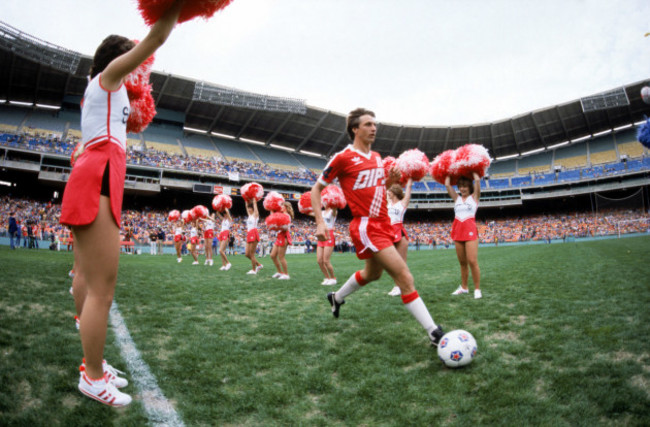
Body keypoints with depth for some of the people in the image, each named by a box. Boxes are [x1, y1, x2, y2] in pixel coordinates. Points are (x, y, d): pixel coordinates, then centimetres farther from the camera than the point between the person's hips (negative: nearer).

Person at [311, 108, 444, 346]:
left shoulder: (376, 157, 13)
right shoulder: (343, 157, -8)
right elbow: (316, 189, -1)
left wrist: (389, 181, 3)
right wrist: (320, 223, -11)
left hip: (383, 224, 9)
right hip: (366, 228, -9)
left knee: (372, 274, 25)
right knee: (405, 277, -14)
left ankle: (336, 298, 50)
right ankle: (433, 333, -7)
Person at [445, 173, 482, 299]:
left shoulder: (474, 197, 5)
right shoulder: (457, 198, 14)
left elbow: (477, 180, -5)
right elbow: (447, 185, 9)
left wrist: (474, 171, 11)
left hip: (470, 230, -4)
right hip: (458, 230, 5)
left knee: (472, 261, -11)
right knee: (462, 262, 11)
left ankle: (477, 289, -3)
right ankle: (463, 287, 19)